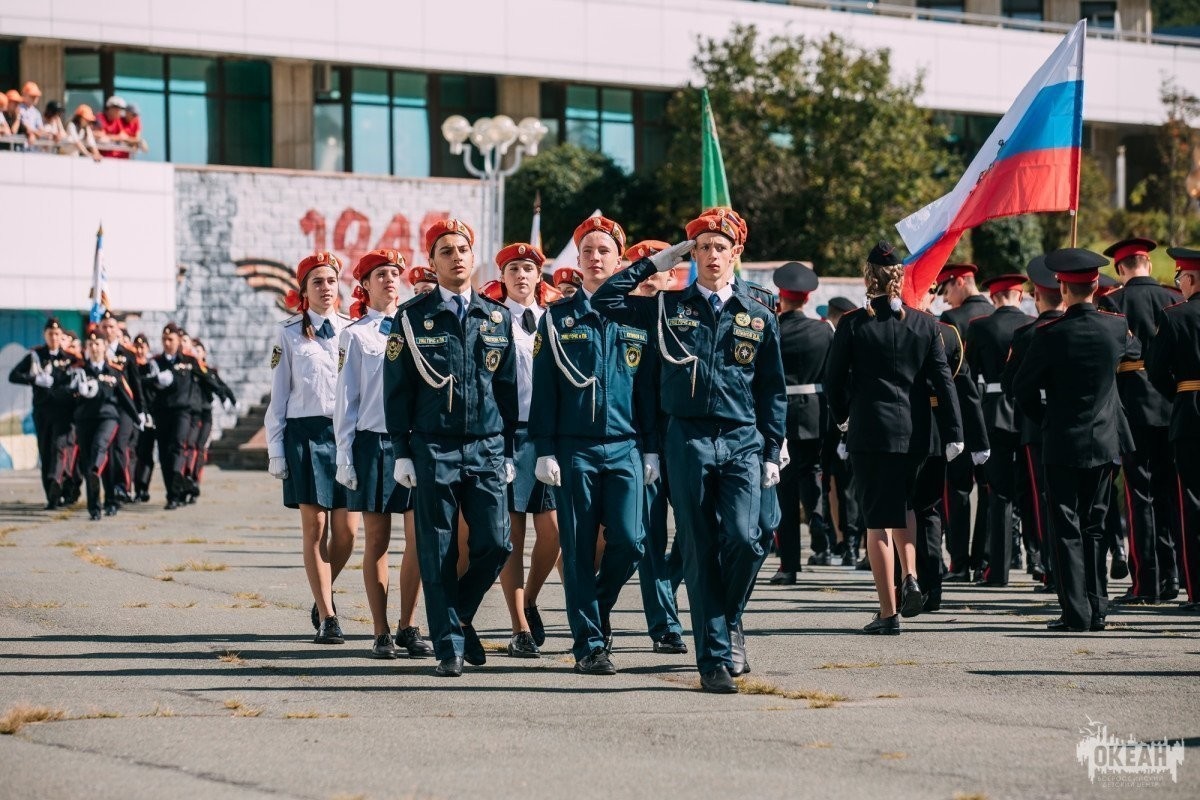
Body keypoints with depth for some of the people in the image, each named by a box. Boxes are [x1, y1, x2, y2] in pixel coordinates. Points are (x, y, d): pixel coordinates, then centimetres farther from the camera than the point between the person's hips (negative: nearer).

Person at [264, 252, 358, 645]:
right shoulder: (290, 334, 6)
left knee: (346, 530, -1)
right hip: (306, 434, -2)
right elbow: (278, 396, 6)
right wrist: (276, 450, 1)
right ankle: (327, 618, 2)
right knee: (314, 528, -3)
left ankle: (323, 595, 25)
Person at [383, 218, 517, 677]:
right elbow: (397, 390, 2)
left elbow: (509, 389, 14)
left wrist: (508, 450, 10)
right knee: (438, 553, -1)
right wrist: (402, 453, -3)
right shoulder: (412, 317, 2)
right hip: (434, 450, -2)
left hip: (487, 449, 3)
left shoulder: (497, 317, 10)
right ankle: (449, 645, 6)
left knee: (494, 544, -4)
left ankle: (459, 615, 21)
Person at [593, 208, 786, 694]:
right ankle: (714, 658, 3)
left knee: (744, 538, -16)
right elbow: (605, 302, 4)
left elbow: (772, 390, 13)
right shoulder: (669, 307, 8)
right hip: (689, 440, 0)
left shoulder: (758, 317, 10)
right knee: (700, 552, -1)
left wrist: (772, 452, 7)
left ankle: (728, 619, 12)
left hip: (742, 441, 0)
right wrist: (655, 264, 6)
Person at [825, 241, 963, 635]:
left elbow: (834, 380, 0)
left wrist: (843, 417, 18)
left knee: (878, 520, 0)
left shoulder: (852, 324, -6)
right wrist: (954, 434, 0)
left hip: (869, 431, -3)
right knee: (902, 505, 26)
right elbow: (943, 380, -1)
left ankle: (888, 612, -2)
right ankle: (910, 577, 7)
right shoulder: (925, 324, 1)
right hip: (914, 432, 3)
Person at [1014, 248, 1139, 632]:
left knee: (1067, 529, 0)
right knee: (1094, 527, 12)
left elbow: (1022, 386, -7)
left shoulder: (1050, 334, -14)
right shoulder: (1116, 327, -2)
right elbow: (1136, 352, 21)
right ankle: (1097, 609, 12)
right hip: (1105, 441, 4)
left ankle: (1076, 612, -5)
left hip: (1063, 442, -4)